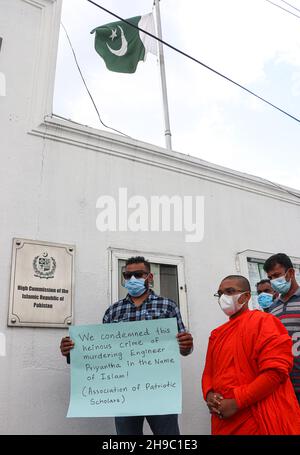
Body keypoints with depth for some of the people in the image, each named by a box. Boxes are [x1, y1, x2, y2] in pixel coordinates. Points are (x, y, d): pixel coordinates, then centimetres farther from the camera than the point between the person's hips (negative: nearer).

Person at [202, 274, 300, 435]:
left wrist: (236, 402, -18)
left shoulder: (263, 321, -8)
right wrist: (209, 395, -5)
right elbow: (208, 372, 18)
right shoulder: (216, 333, 13)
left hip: (260, 422, -6)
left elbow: (276, 370, -18)